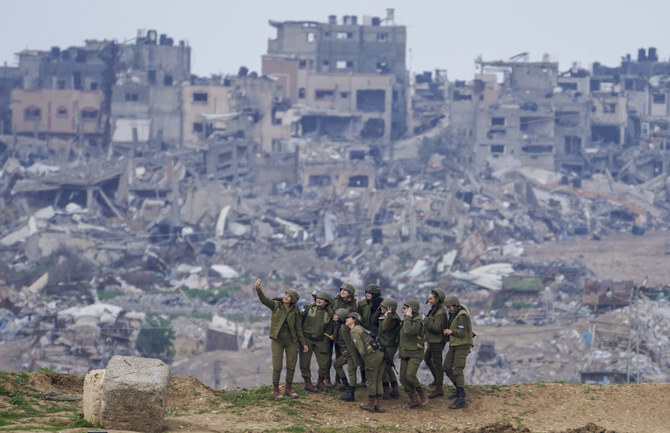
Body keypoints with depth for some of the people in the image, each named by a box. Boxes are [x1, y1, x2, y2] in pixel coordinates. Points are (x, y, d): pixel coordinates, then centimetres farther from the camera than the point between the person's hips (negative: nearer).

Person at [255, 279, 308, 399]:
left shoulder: (295, 311, 1)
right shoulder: (276, 305, -2)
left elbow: (298, 328, 5)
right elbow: (264, 299, -17)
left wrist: (303, 344, 4)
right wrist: (258, 289, -35)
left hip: (291, 341, 2)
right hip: (277, 340, -2)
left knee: (291, 366, 6)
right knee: (277, 367, -4)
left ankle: (288, 389, 21)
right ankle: (275, 390, 8)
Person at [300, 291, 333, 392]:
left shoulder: (328, 314, 2)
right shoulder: (309, 308, 0)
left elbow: (328, 331, 3)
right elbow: (301, 320, 4)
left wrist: (325, 345, -5)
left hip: (319, 341, 1)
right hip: (306, 339, -1)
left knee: (324, 362, -2)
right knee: (305, 362, 0)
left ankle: (320, 382, 18)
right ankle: (307, 383, 13)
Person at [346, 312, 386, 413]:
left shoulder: (354, 331, -5)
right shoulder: (359, 328, 25)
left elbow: (361, 348, -12)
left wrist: (364, 359, -2)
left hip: (373, 354, -9)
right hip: (380, 352, 9)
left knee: (370, 381, 3)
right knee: (377, 381, 14)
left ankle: (371, 405, 11)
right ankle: (380, 405, 15)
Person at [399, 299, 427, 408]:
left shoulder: (417, 322, -16)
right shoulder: (407, 320, 12)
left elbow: (407, 331, -32)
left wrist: (408, 317, -25)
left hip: (415, 354, -9)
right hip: (404, 354, 9)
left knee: (410, 375, -23)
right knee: (403, 378, 1)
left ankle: (422, 394, 0)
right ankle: (414, 401, 10)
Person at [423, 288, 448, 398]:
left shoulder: (440, 313, -22)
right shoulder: (435, 310, 7)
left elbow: (437, 328, -29)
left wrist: (426, 320, -23)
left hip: (437, 342, -11)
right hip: (432, 341, 11)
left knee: (437, 364, -3)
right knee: (426, 358, 27)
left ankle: (439, 388, 4)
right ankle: (436, 379, 43)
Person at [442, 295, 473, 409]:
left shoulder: (462, 316, -20)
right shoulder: (454, 314, 10)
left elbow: (462, 333, -29)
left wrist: (451, 332, -45)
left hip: (463, 346, -10)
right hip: (454, 345, 10)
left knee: (457, 371, -16)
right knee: (447, 368, 12)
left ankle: (461, 398, -19)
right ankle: (459, 390, 26)